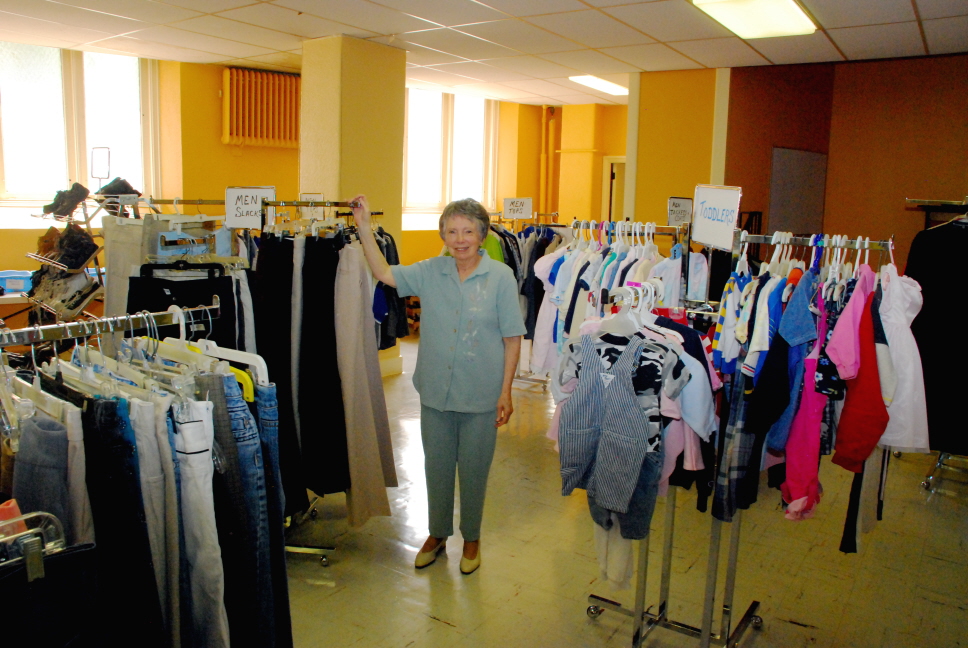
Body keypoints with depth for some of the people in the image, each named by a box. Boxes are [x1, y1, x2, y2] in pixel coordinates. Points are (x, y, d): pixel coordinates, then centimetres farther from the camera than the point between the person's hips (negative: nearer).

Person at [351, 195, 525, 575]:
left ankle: (471, 538, 37)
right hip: (435, 392, 3)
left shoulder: (501, 276, -9)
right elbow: (384, 273, 1)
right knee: (436, 467, 17)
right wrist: (364, 228, -7)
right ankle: (438, 534, 39)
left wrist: (506, 392, -9)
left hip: (480, 397, -3)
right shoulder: (431, 272, 0)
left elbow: (512, 338, -7)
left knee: (474, 470, 13)